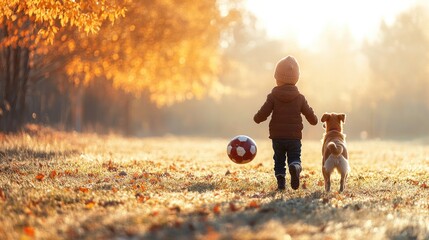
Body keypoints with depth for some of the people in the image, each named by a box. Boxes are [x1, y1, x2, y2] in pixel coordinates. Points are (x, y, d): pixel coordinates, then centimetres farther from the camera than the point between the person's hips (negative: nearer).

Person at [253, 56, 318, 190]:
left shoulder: (273, 96, -4)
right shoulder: (300, 98, 0)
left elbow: (262, 115, -10)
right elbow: (312, 118, 4)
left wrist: (256, 118, 12)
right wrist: (314, 120, 27)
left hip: (277, 137, 0)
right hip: (294, 137, 0)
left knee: (279, 161, 14)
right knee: (295, 158, 6)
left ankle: (280, 182, -2)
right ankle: (295, 167, -28)